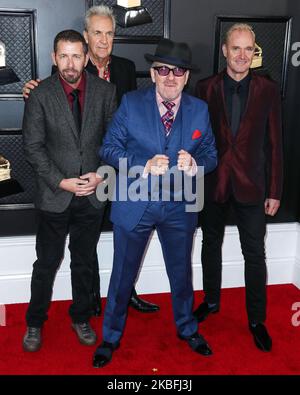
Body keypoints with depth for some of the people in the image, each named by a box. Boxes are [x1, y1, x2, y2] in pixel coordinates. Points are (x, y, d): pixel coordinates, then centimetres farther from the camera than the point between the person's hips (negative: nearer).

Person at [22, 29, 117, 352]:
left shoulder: (105, 91, -2)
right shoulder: (40, 95, -8)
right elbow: (32, 147, -7)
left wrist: (101, 174, -9)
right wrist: (61, 182, -14)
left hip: (93, 194, 2)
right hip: (55, 196, -2)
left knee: (84, 263, 17)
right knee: (46, 264, 10)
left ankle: (81, 318, 36)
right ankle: (35, 323, 31)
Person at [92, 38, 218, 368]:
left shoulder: (199, 109, -2)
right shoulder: (130, 103, -8)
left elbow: (211, 155, 2)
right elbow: (109, 149, -7)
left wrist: (194, 164, -21)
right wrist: (145, 165, -23)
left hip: (179, 206, 2)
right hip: (134, 204, -2)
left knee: (181, 273, 19)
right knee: (123, 275, 12)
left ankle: (187, 328, 46)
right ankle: (111, 337, 36)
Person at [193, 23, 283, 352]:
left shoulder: (268, 90, -3)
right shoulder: (206, 88, -2)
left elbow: (273, 143, -1)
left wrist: (274, 191, -3)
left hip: (250, 185, -1)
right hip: (212, 183, 1)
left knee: (255, 254, 5)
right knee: (211, 245, 17)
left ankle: (256, 319, 23)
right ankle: (211, 300, 39)